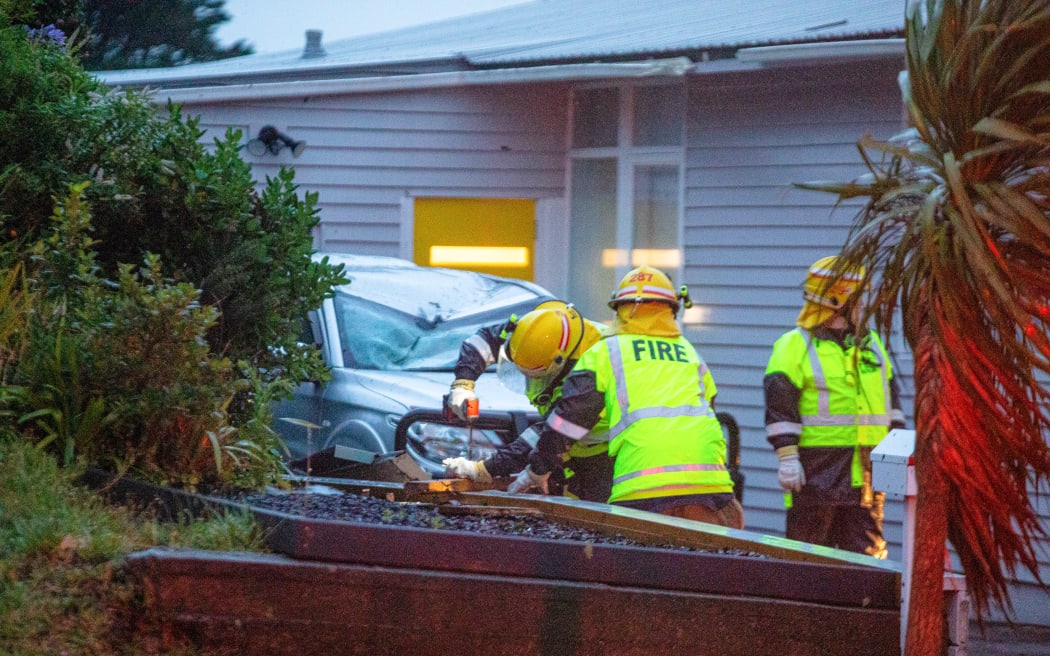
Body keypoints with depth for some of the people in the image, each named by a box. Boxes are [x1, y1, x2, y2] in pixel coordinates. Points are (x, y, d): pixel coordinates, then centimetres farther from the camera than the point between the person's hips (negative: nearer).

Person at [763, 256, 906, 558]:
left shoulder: (871, 344, 16)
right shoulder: (795, 345, -5)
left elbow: (891, 399, 22)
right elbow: (780, 408, -11)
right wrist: (787, 457, -17)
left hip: (865, 472, 6)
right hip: (817, 470, -6)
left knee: (867, 550, 7)